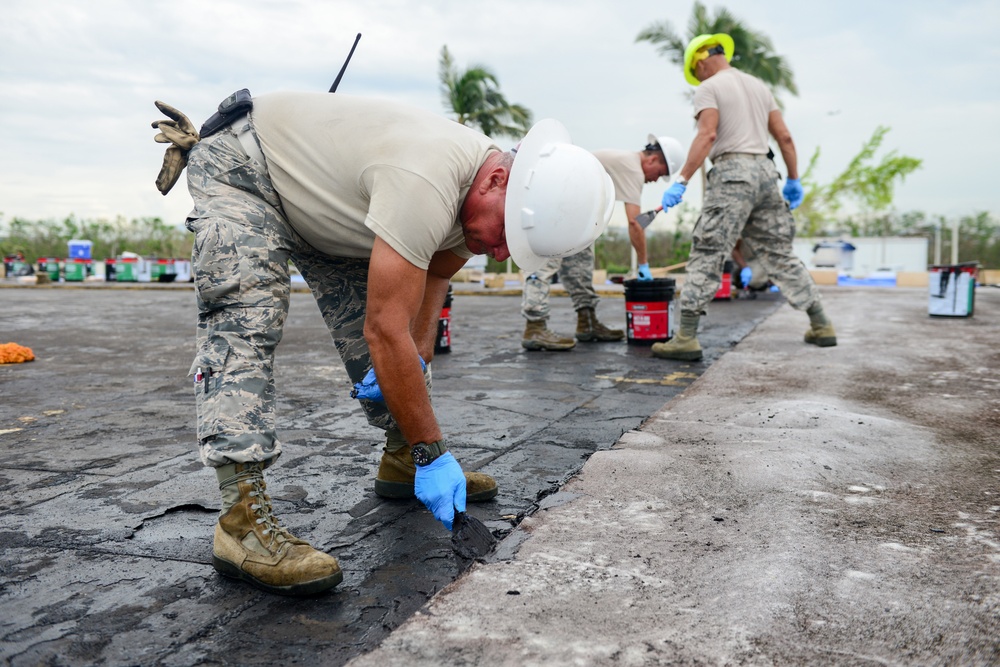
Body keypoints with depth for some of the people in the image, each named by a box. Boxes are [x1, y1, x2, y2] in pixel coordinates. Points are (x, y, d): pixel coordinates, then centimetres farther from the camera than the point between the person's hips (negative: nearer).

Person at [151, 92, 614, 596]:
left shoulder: (484, 196, -10)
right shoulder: (425, 186, -40)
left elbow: (436, 272, 8)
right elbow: (386, 333, -38)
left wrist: (418, 358, -6)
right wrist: (432, 452, -30)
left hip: (321, 199, 8)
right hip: (239, 168, -8)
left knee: (365, 315, 4)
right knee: (247, 323, -24)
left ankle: (401, 459, 17)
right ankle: (242, 518, -25)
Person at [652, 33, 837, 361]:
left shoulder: (708, 88, 0)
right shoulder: (758, 85, 21)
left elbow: (707, 135, -16)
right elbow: (785, 137, 18)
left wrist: (681, 180, -19)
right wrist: (794, 179, 24)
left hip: (732, 173, -7)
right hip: (765, 170, 7)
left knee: (707, 254, -8)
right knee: (779, 253, 14)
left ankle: (686, 338, -12)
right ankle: (821, 325, 19)